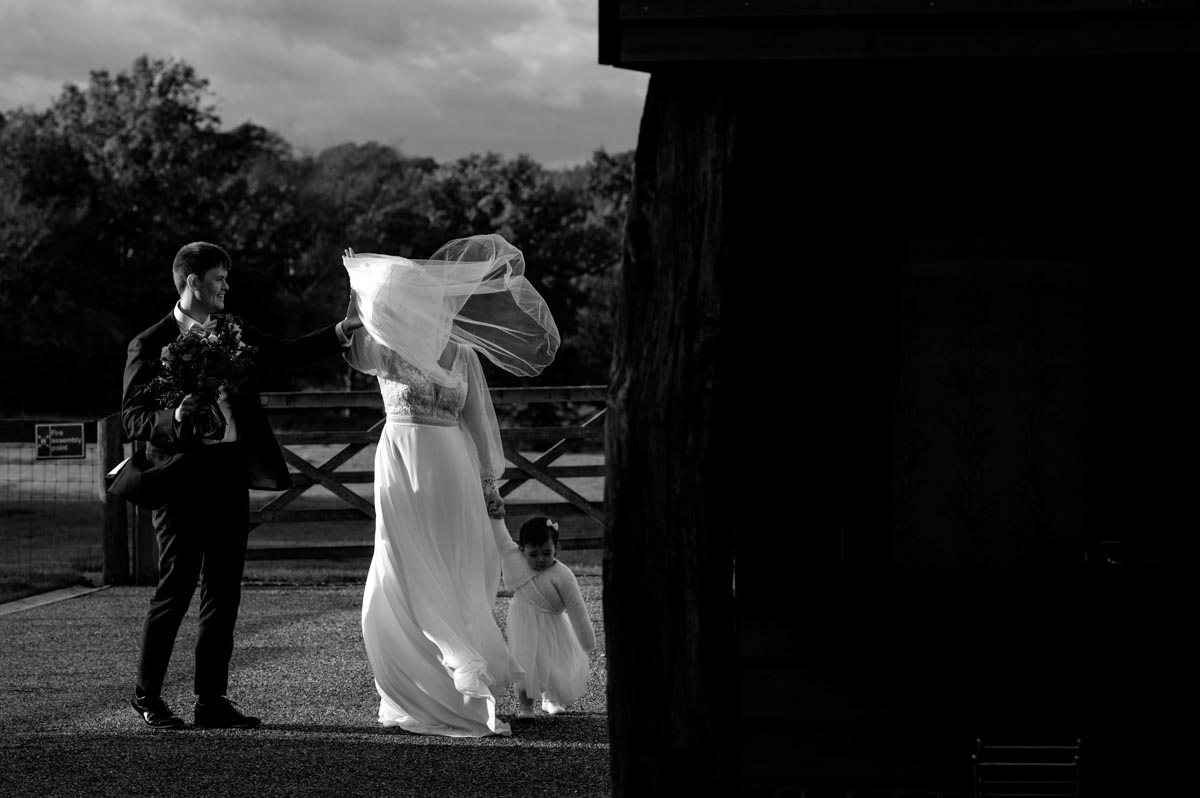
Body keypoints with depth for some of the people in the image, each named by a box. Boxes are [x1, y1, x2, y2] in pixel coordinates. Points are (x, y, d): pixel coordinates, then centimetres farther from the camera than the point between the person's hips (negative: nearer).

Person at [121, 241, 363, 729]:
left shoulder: (231, 332, 13)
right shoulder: (150, 345, -4)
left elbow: (286, 354, 19)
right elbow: (133, 418, -6)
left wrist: (341, 332, 8)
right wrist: (174, 419, -25)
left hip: (230, 472, 6)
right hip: (183, 476, -6)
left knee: (224, 592, 6)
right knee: (176, 588, -4)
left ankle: (212, 701, 12)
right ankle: (147, 696, 9)